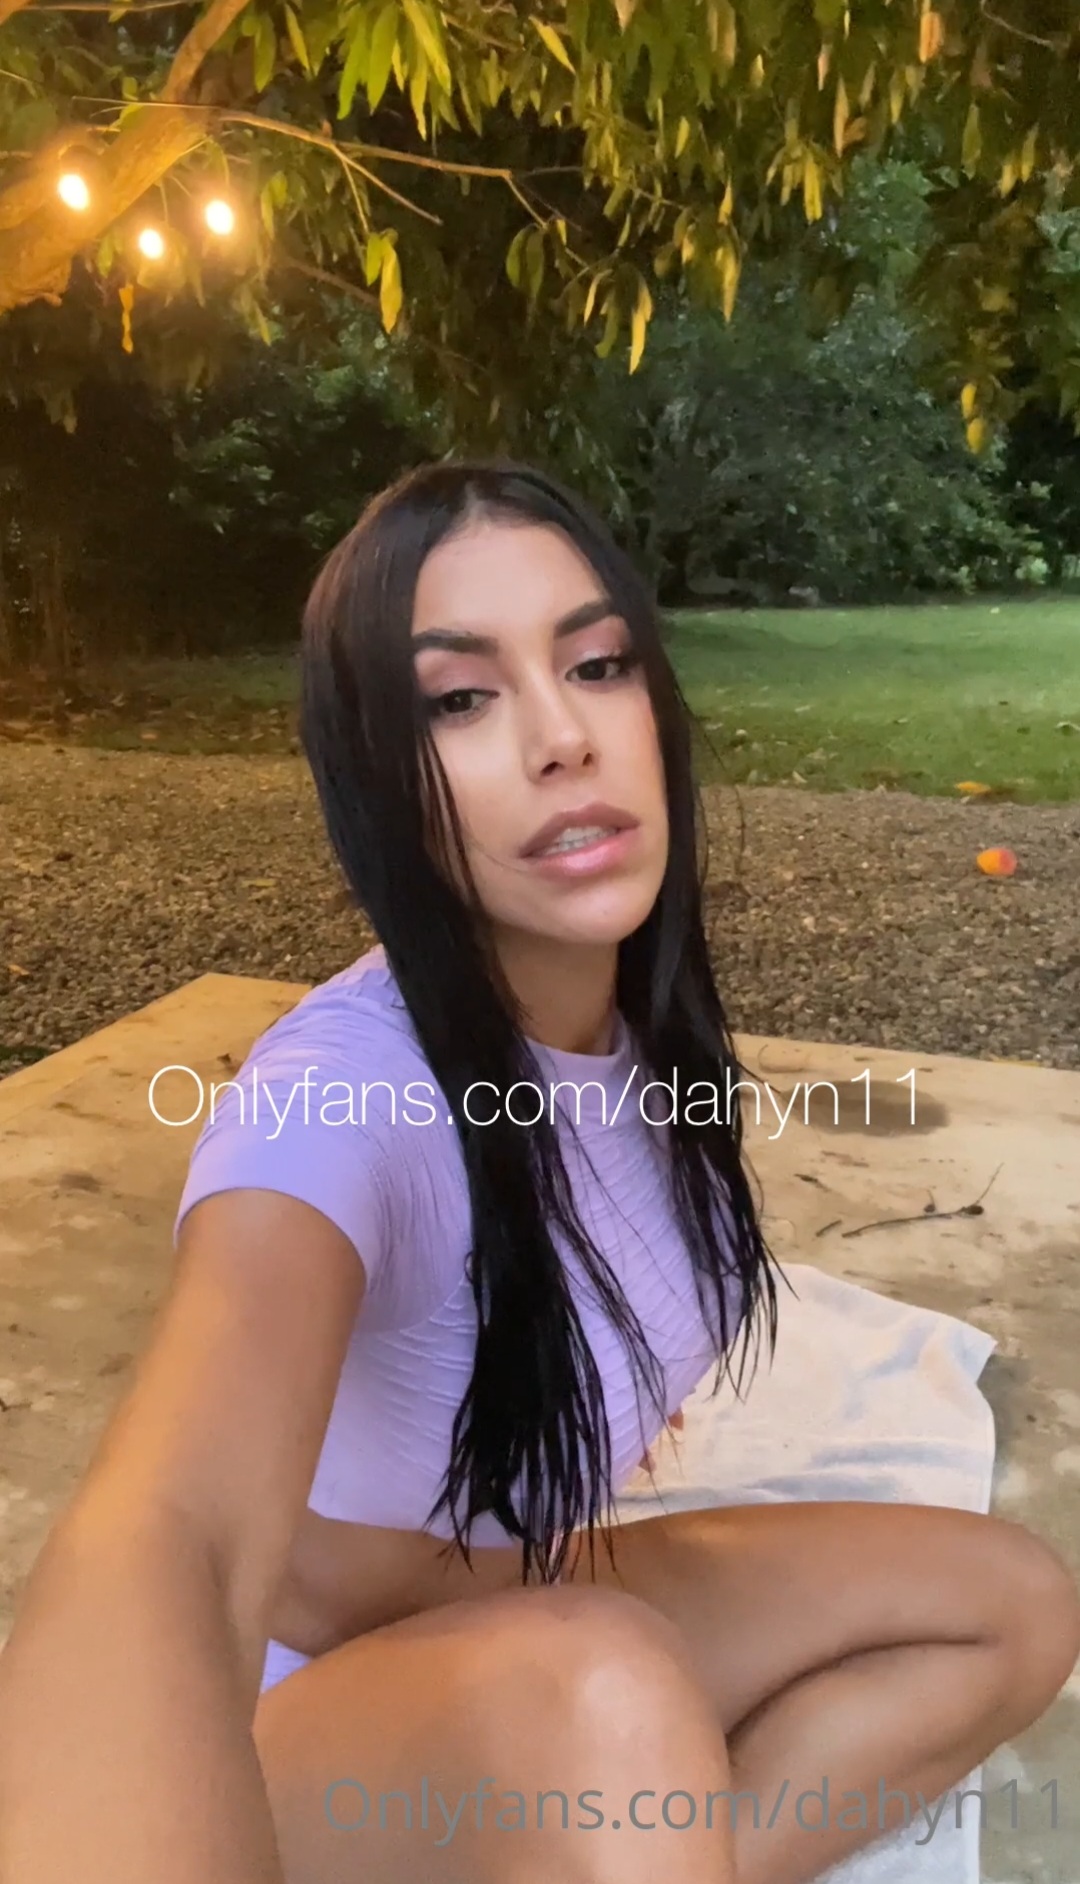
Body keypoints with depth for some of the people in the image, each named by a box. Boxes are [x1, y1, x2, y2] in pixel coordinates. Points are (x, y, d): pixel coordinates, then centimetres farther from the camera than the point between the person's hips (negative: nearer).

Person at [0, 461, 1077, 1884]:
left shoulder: (650, 1025, -9)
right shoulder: (338, 1087, -31)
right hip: (309, 1723, -6)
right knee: (596, 1693, -38)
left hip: (533, 1608, 7)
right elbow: (157, 1549, -48)